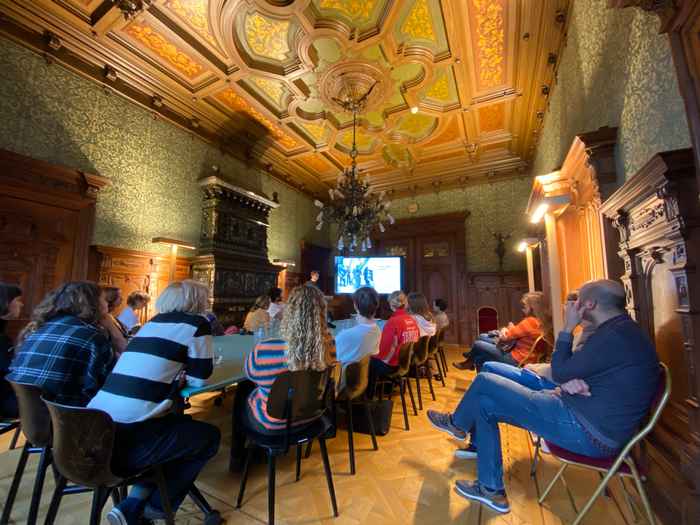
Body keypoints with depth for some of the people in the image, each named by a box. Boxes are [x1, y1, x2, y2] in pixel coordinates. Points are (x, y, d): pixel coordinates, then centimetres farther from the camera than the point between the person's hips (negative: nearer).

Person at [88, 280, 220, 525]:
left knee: (180, 422, 30)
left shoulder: (154, 321, 16)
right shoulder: (196, 323, -6)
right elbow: (199, 379, 1)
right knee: (210, 436, 14)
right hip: (127, 439, -8)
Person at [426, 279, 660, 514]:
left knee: (485, 383, -9)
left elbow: (560, 373, -14)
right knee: (485, 404, 8)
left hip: (589, 433, -10)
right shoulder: (623, 329, 12)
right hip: (597, 423, 10)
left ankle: (457, 423, 23)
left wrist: (567, 328, -9)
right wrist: (570, 383, -10)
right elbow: (579, 369, 13)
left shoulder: (615, 336, -22)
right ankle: (491, 488, 19)